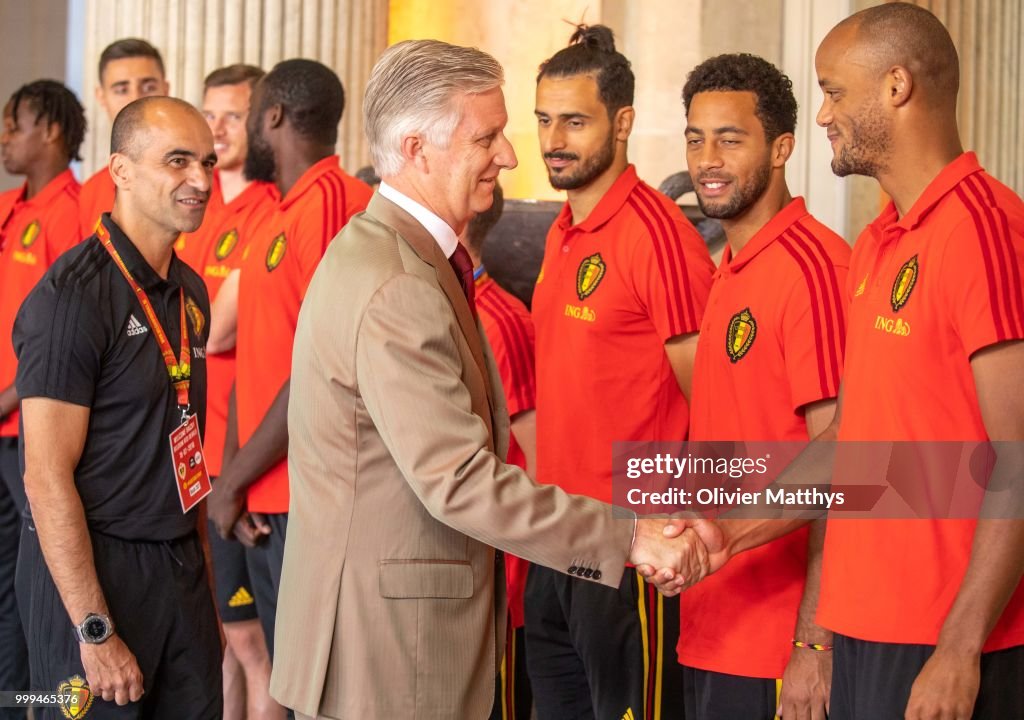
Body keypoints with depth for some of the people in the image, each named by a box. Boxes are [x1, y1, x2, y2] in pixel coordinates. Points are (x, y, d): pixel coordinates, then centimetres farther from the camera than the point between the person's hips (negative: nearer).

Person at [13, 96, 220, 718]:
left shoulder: (190, 291, 9)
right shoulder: (73, 297, -16)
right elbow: (48, 478, -18)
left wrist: (204, 582, 14)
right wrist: (95, 631, -20)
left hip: (179, 567, 7)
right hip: (93, 569, -7)